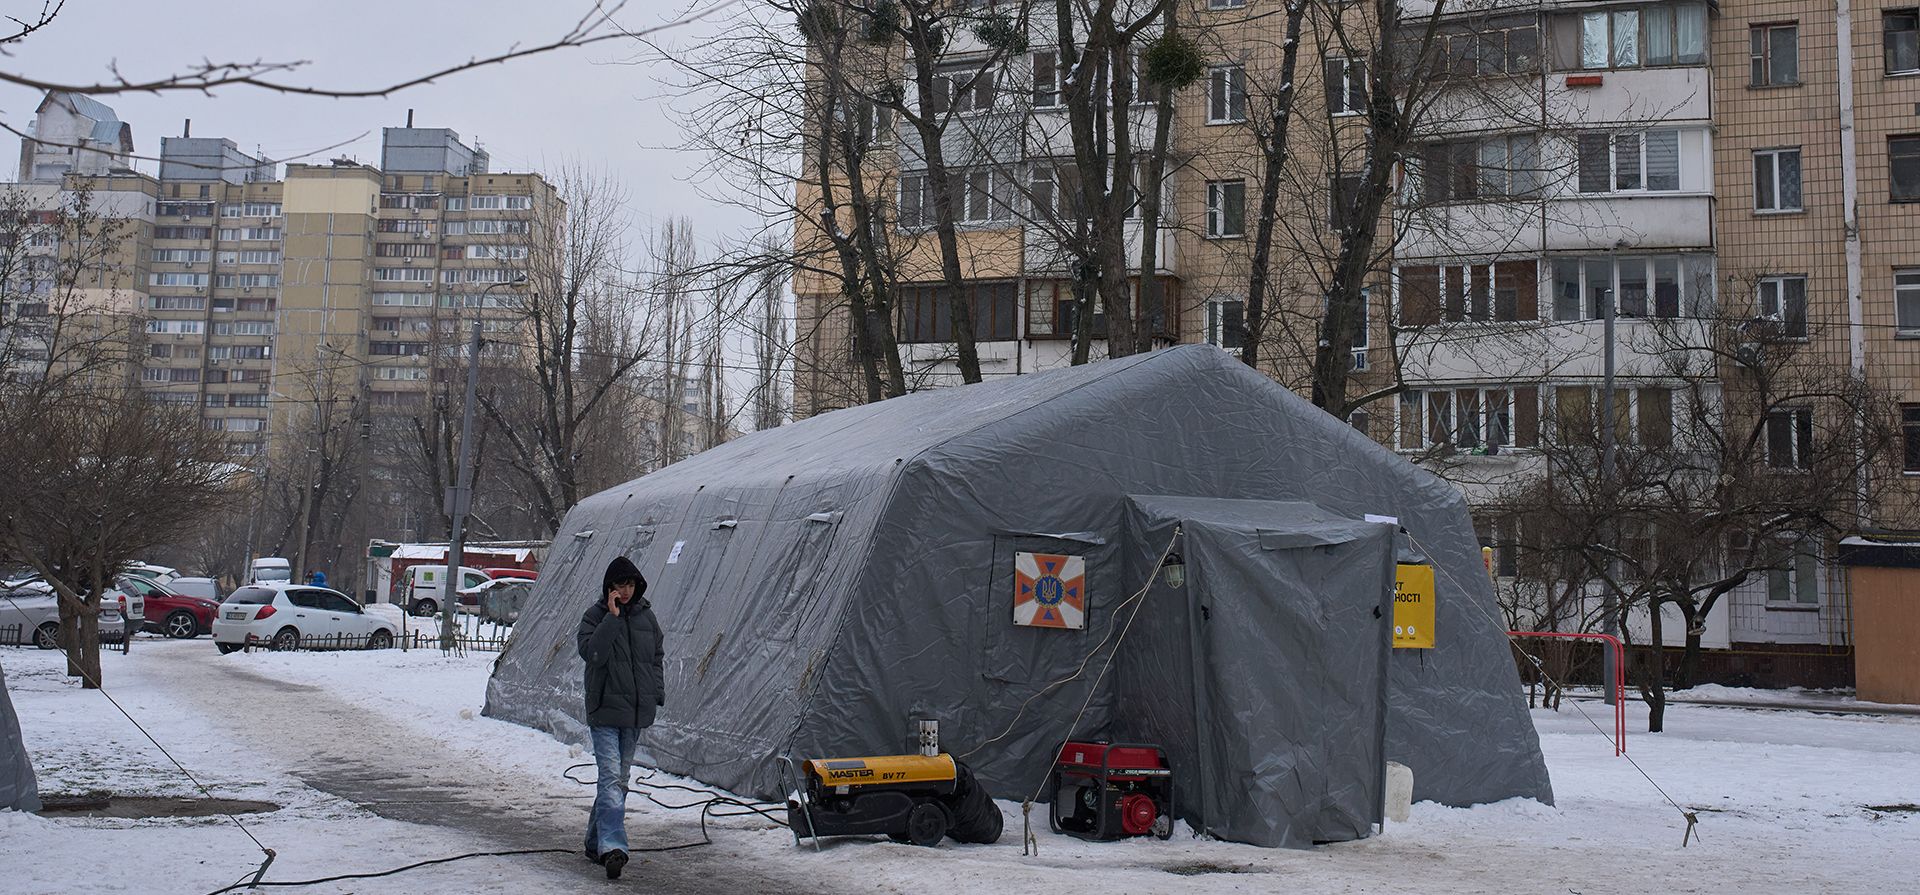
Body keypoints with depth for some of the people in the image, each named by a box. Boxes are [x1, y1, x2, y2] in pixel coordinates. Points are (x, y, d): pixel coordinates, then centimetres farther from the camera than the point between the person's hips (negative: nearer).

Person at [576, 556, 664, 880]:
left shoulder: (646, 616, 9)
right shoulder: (595, 616, -3)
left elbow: (656, 657, 19)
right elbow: (592, 652, -19)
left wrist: (657, 692, 12)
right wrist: (612, 618, -21)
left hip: (636, 711, 5)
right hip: (605, 710, -5)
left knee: (619, 778, 12)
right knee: (611, 776, -17)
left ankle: (596, 841, 24)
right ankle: (612, 847, -26)